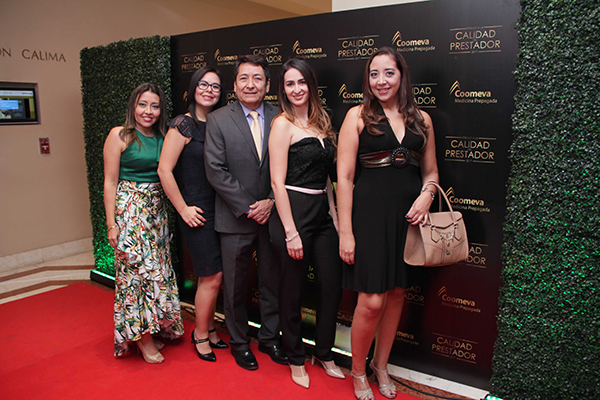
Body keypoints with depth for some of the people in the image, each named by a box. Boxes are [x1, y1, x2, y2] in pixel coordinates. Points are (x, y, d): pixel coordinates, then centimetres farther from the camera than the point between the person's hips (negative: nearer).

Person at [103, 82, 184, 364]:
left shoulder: (163, 137, 8)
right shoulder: (119, 136, -6)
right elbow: (110, 182, -7)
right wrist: (111, 224, -10)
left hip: (157, 210, 5)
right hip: (129, 210, -5)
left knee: (157, 269, 10)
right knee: (137, 269, -2)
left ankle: (152, 328, 27)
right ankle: (141, 334, 14)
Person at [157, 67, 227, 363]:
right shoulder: (183, 124, -9)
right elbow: (164, 170, -12)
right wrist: (183, 209, -10)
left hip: (219, 210, 6)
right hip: (197, 212, -6)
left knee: (212, 277, 14)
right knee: (213, 276, 0)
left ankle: (208, 330, 33)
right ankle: (200, 335, 22)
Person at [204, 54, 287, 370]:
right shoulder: (218, 120, -3)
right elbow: (215, 170, -9)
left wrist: (271, 202, -11)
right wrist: (247, 207, -14)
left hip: (272, 214, 2)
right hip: (235, 218, -2)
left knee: (272, 282, 14)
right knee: (235, 286, 11)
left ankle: (269, 338, 35)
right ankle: (239, 343, 32)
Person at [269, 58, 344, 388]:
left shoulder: (320, 122, 13)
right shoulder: (283, 124, -8)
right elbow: (277, 182, -13)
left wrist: (334, 217, 11)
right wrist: (290, 231, -17)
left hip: (321, 213, 7)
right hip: (293, 213, -7)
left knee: (332, 284, 10)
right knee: (293, 290, 7)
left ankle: (323, 353, 32)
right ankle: (296, 359, 29)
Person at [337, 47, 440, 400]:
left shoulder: (422, 119, 10)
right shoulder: (358, 116, -1)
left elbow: (431, 172, 17)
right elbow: (344, 177, -6)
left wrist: (426, 195, -6)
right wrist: (345, 232, -10)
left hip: (409, 216, 4)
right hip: (371, 214, -4)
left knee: (397, 294, 13)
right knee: (372, 301, -3)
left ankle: (381, 365, 35)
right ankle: (358, 372, 23)